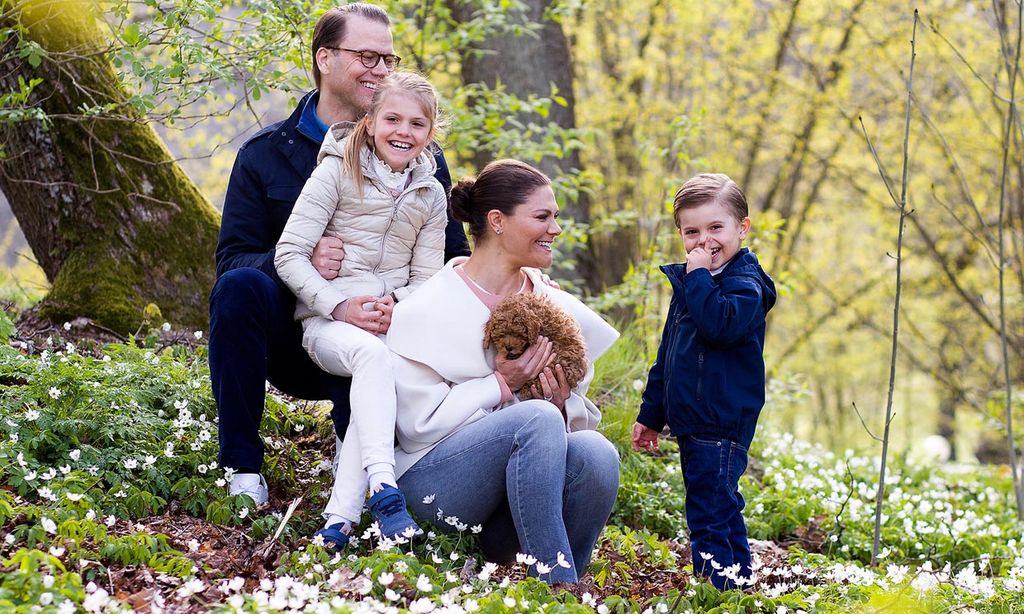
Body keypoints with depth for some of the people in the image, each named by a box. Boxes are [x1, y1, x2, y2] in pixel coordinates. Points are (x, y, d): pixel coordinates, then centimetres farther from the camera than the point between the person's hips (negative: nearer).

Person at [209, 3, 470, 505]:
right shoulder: (266, 153, 2)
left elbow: (455, 258, 1)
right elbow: (231, 259, -5)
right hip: (289, 340, 0)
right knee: (240, 287, -31)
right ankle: (242, 469, -20)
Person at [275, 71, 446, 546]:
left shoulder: (431, 195, 14)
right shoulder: (339, 171, 1)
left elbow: (426, 279, 13)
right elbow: (289, 254, -5)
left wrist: (398, 305, -11)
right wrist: (341, 306, -16)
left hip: (394, 325, 3)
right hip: (329, 322, -3)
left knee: (380, 378, -32)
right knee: (371, 353, -37)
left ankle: (340, 518, -37)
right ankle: (383, 490, -49)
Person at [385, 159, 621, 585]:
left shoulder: (557, 310, 9)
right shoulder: (429, 310, -7)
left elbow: (583, 418, 11)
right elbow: (419, 422, -12)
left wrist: (563, 404, -12)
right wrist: (502, 385, -16)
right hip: (435, 479, -4)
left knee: (596, 452, -28)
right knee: (537, 418, -32)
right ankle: (555, 585, -30)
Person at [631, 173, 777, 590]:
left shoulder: (745, 284, -9)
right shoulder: (688, 284, 17)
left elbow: (719, 325, -31)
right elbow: (667, 357, 23)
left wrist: (699, 277, -21)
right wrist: (651, 415, 25)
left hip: (722, 426, -9)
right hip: (691, 423, 9)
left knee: (709, 515, -13)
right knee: (722, 509, 15)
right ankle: (737, 582, 23)